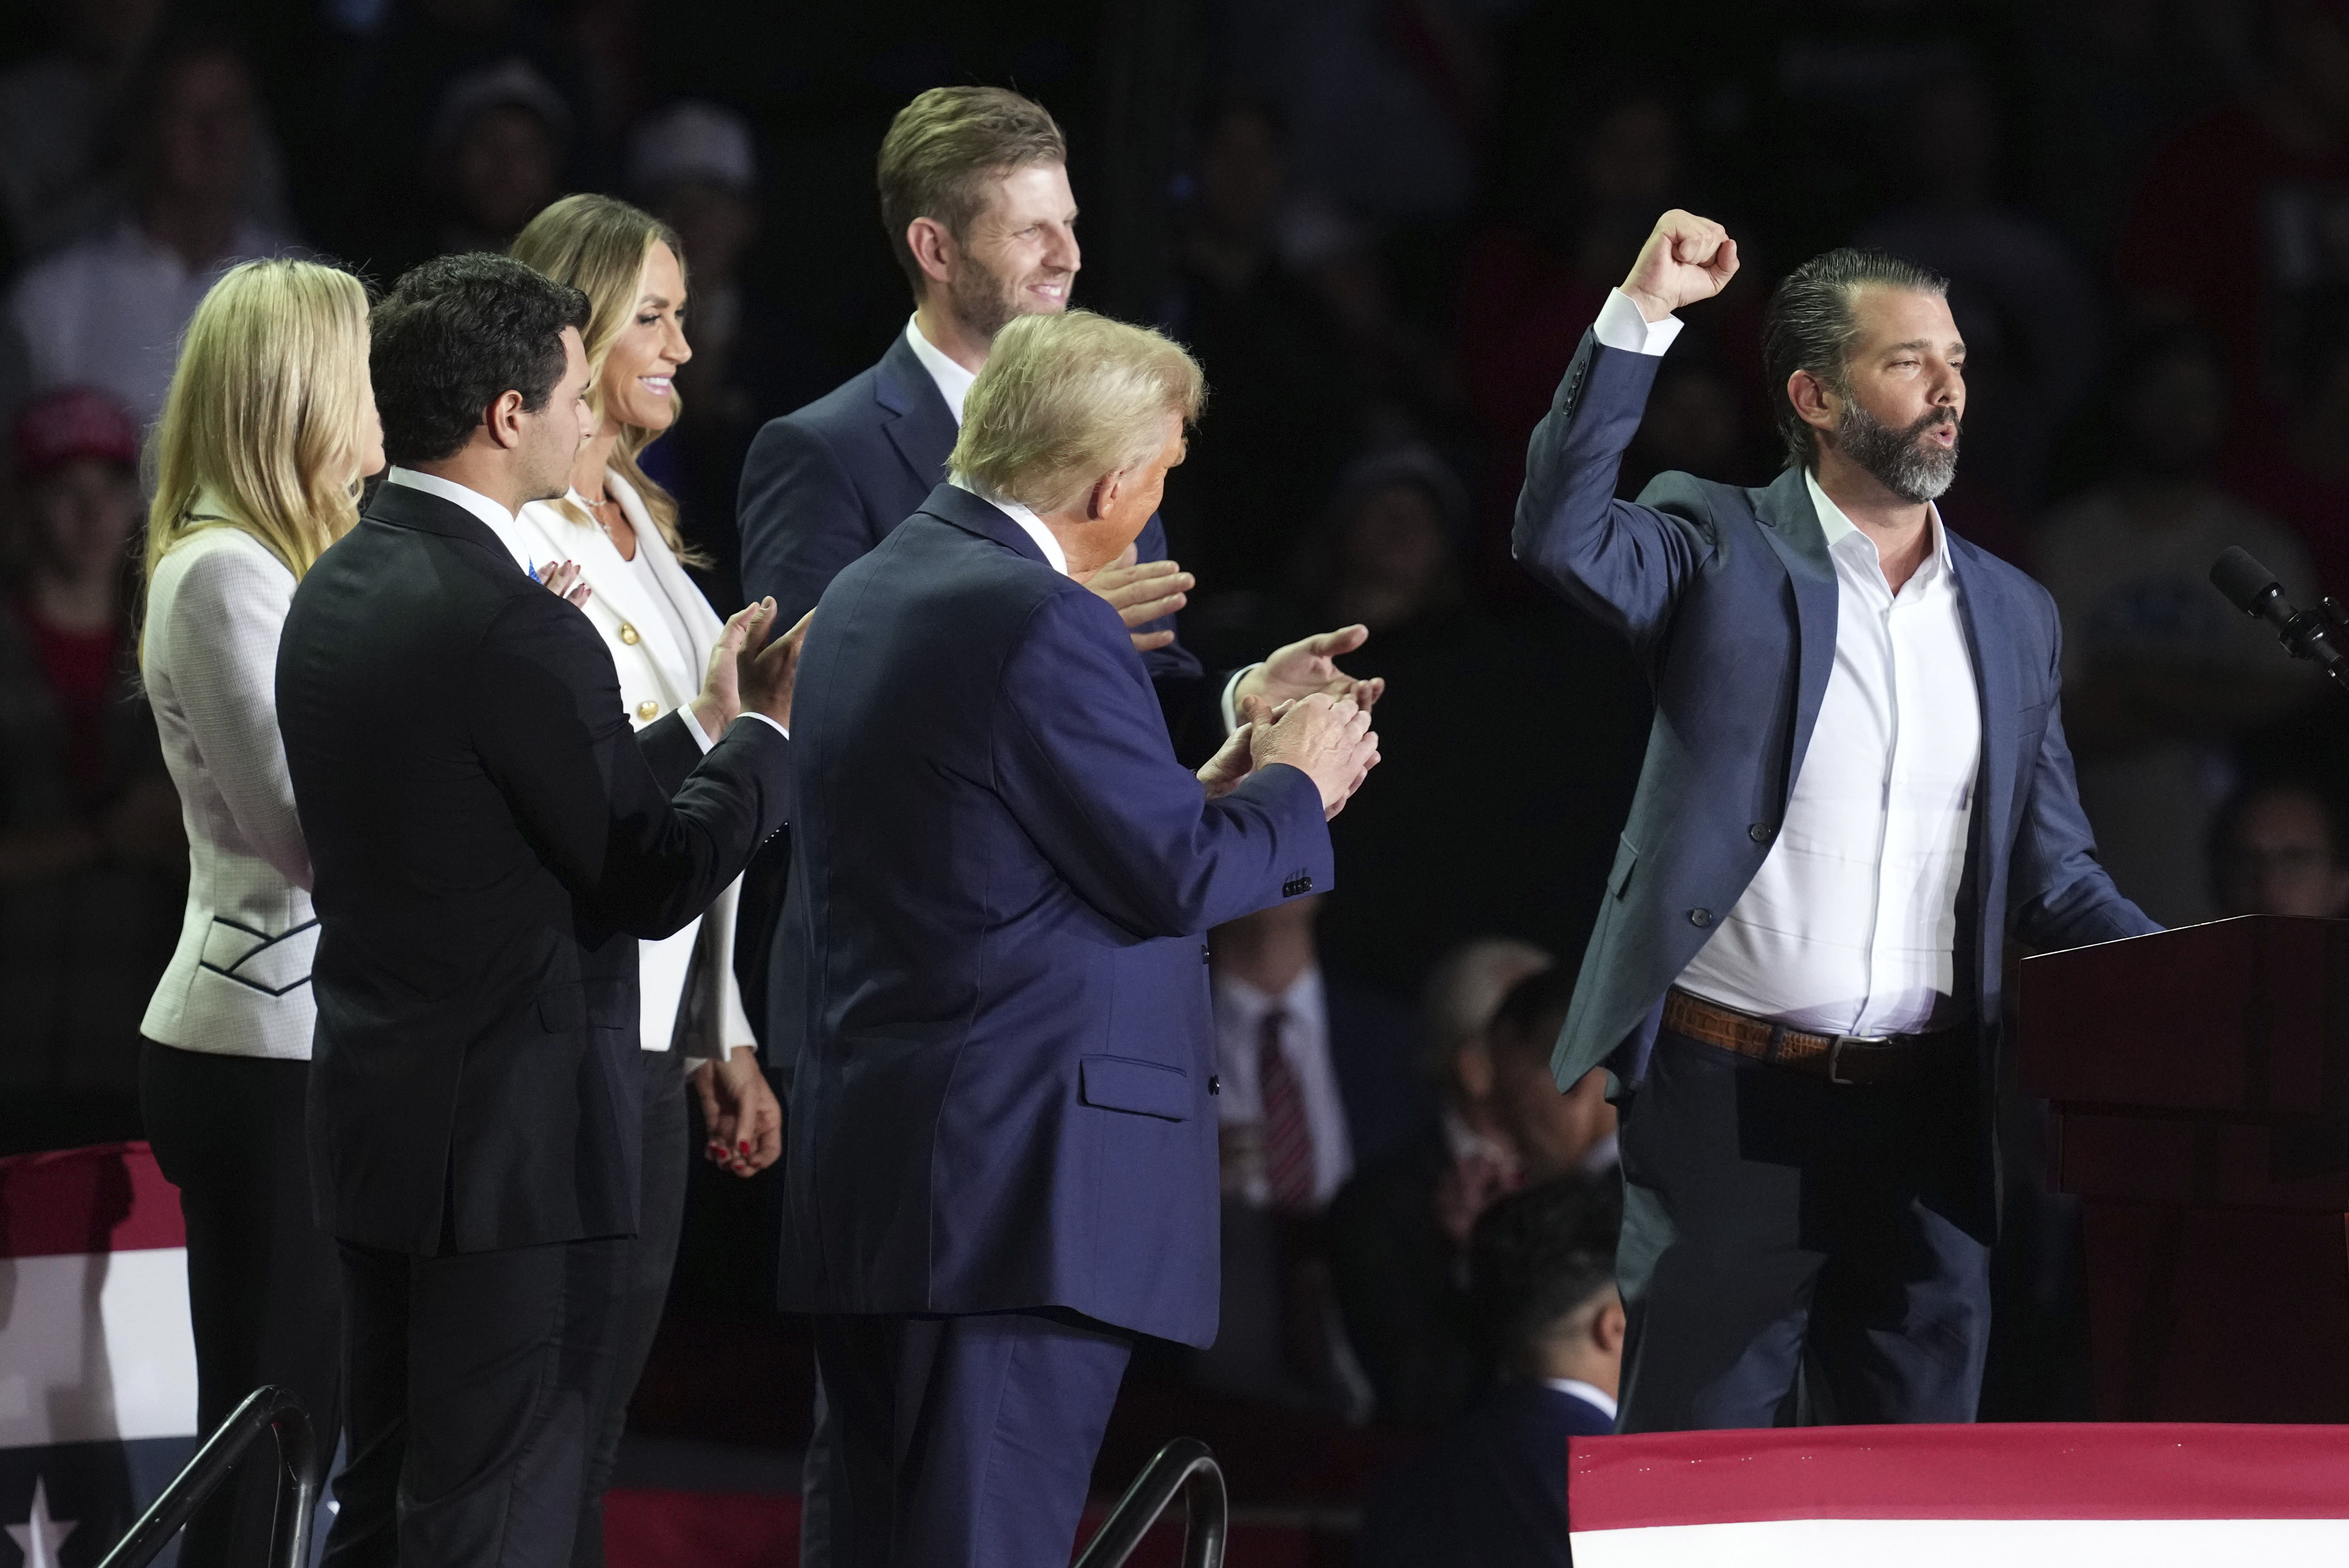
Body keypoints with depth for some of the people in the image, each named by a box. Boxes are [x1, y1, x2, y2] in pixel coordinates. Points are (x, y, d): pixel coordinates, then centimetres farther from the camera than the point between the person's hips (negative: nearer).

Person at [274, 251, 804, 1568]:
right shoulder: (510, 622, -20)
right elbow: (654, 884, -15)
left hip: (376, 1118, 9)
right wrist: (771, 733, 0)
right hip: (518, 1136, -9)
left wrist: (704, 725, 17)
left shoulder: (338, 592, 9)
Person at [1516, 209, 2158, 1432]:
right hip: (1729, 1100, -4)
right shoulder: (1719, 550, 2)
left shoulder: (2011, 613, 15)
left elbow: (2052, 876, 15)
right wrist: (1643, 312, -19)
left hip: (1926, 1114, 4)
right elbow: (1560, 538, -18)